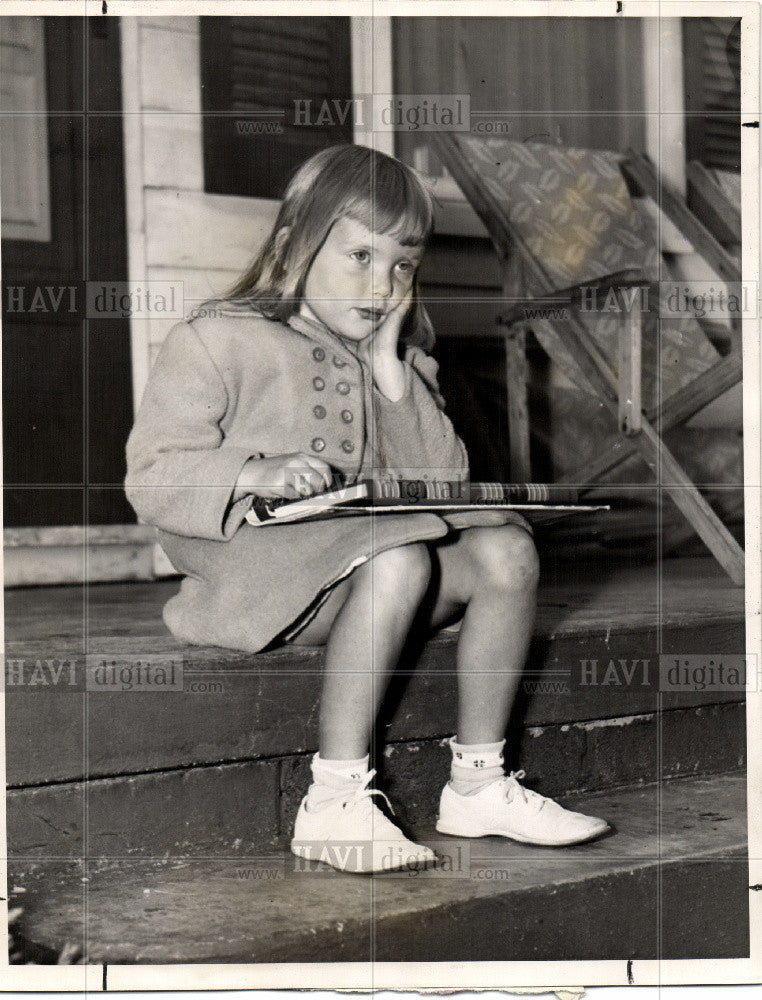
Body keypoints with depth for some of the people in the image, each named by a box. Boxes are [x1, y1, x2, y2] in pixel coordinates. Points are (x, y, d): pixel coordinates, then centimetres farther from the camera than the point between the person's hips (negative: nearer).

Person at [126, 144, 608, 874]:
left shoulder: (395, 362, 18)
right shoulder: (216, 344, -1)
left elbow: (442, 482, 9)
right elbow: (153, 477, -7)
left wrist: (391, 373, 0)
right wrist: (257, 474, -25)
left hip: (376, 535, 6)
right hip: (259, 556, -6)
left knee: (506, 548, -16)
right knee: (398, 561, -34)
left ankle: (478, 782, -8)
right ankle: (334, 800, -30)